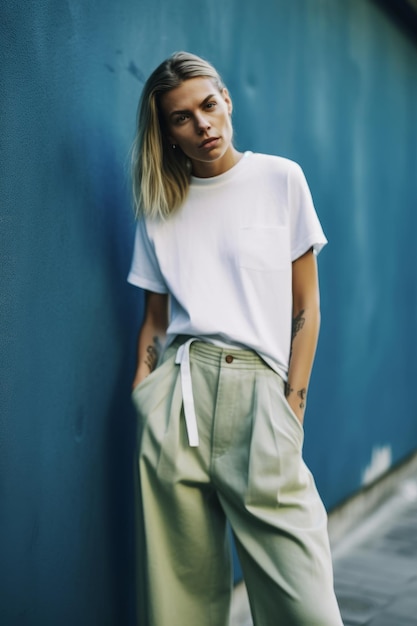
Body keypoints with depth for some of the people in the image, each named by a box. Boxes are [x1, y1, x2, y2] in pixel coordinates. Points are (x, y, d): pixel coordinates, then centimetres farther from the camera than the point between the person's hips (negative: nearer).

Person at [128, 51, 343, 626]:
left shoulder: (281, 179, 7)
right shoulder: (160, 209, 13)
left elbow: (306, 308, 6)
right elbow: (155, 321, 15)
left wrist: (292, 406, -2)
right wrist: (143, 401, 1)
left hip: (261, 390, -1)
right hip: (179, 392, 2)